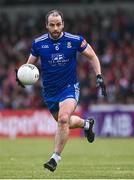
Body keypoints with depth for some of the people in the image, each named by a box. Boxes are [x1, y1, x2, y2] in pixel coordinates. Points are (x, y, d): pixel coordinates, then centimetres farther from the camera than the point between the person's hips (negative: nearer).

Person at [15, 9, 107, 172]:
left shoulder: (74, 41, -11)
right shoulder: (38, 43, -7)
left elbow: (92, 56, 3)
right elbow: (30, 64, 6)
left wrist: (99, 77, -7)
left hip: (70, 87, -4)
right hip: (49, 91, 4)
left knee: (63, 119, -25)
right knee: (63, 121, 17)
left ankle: (56, 157, -15)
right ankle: (86, 123, 51)